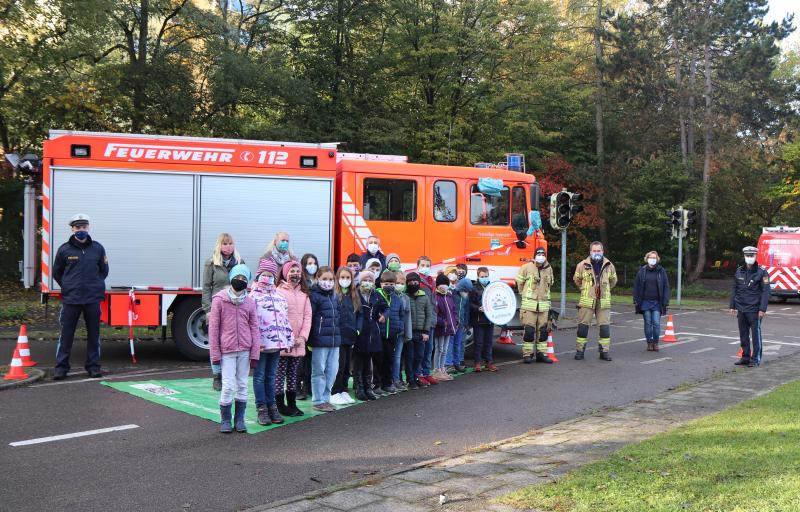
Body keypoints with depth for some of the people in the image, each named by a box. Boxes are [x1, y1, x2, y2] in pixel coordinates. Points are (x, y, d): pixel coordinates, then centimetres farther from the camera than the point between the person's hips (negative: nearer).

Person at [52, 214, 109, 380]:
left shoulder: (97, 248, 6)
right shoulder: (64, 249, 2)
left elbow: (104, 271, 17)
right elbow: (57, 273, 12)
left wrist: (95, 285, 8)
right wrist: (68, 287, 7)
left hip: (93, 298, 1)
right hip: (70, 299, -1)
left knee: (94, 333, 7)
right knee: (66, 334, 1)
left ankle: (93, 365, 16)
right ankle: (61, 366, 8)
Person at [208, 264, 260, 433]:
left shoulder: (249, 301, 6)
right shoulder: (219, 299, -2)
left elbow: (254, 328, 6)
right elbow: (213, 328, -1)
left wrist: (254, 354, 1)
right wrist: (215, 354, -4)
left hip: (245, 350, 3)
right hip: (227, 350, -3)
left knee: (242, 385, 8)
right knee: (228, 386, -4)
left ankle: (240, 419, 19)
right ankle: (225, 420, 11)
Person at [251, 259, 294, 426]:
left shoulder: (280, 297, 15)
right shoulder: (253, 297, -3)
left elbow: (286, 319, 17)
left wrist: (289, 340, 12)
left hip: (277, 343, 5)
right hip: (260, 343, -5)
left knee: (271, 376, 12)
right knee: (259, 376, 3)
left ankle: (272, 407, 18)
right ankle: (262, 409, 8)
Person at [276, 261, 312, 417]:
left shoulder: (304, 294, 12)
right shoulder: (279, 291, -7)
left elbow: (307, 316, 8)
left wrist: (302, 337, -4)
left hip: (299, 342, 5)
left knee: (293, 374, 13)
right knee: (280, 373, 0)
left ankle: (292, 404, 20)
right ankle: (280, 405, 8)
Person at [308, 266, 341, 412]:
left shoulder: (334, 297, 15)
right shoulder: (314, 296, -8)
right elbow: (309, 317, -13)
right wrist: (309, 339, -16)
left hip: (334, 339, 7)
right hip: (320, 339, -7)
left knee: (333, 370, 9)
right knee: (319, 371, 1)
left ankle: (325, 398, 20)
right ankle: (318, 401, 10)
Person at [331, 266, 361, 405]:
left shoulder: (354, 296, 12)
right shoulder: (334, 294, -8)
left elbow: (359, 314, 17)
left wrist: (358, 329, 6)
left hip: (350, 336, 6)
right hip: (338, 336, -6)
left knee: (347, 365, 11)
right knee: (340, 365, -5)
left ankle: (343, 391, 21)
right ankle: (334, 393, 5)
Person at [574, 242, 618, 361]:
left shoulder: (609, 266, 5)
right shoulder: (582, 265, -1)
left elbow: (613, 281, 22)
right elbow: (577, 279, 15)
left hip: (604, 301, 2)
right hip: (587, 300, -1)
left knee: (605, 327, 2)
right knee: (583, 326, 1)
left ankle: (605, 351, 12)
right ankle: (579, 350, 10)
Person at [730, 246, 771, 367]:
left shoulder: (762, 272, -6)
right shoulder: (739, 271, 9)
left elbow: (766, 291, -8)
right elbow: (735, 289, 15)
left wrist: (762, 309, -14)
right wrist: (732, 306, 11)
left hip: (754, 309, -5)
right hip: (741, 309, 5)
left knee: (755, 334, 0)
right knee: (743, 334, 11)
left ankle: (755, 359, 6)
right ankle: (745, 357, 20)